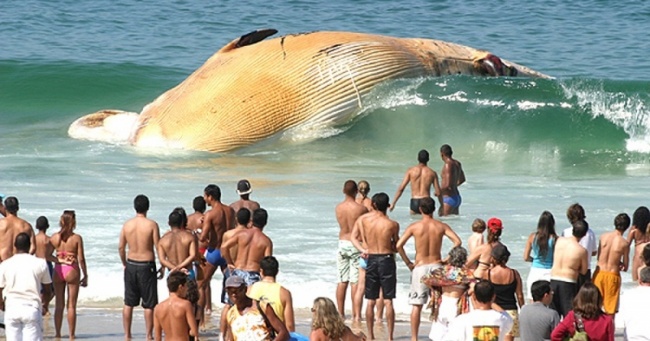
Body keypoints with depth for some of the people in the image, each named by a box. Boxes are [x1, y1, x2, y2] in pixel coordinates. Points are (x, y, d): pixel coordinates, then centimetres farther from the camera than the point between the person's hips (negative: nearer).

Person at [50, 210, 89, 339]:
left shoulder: (54, 237, 0)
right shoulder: (76, 238, -9)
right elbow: (81, 259, -8)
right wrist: (85, 276, 0)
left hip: (58, 270, 3)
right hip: (72, 270, -3)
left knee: (59, 304, 12)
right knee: (71, 305, 3)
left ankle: (57, 333, 13)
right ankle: (71, 335, 3)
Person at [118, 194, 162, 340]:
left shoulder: (127, 224, -1)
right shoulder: (151, 225, -12)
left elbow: (121, 247, 4)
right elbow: (158, 247, -10)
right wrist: (163, 267, 2)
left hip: (131, 265, 4)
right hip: (147, 266, -4)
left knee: (128, 303, 12)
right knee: (149, 304, 4)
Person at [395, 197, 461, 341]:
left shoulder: (414, 227, -5)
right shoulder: (441, 226, -1)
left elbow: (399, 245, -11)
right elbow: (457, 241, -10)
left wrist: (408, 263, -1)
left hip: (420, 268, -1)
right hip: (436, 265, 1)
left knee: (417, 305, 3)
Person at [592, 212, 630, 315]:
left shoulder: (603, 236, -2)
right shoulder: (624, 243, -12)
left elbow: (599, 257, 8)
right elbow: (625, 267, -3)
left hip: (599, 273, 3)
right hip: (612, 275, -3)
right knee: (611, 309, 7)